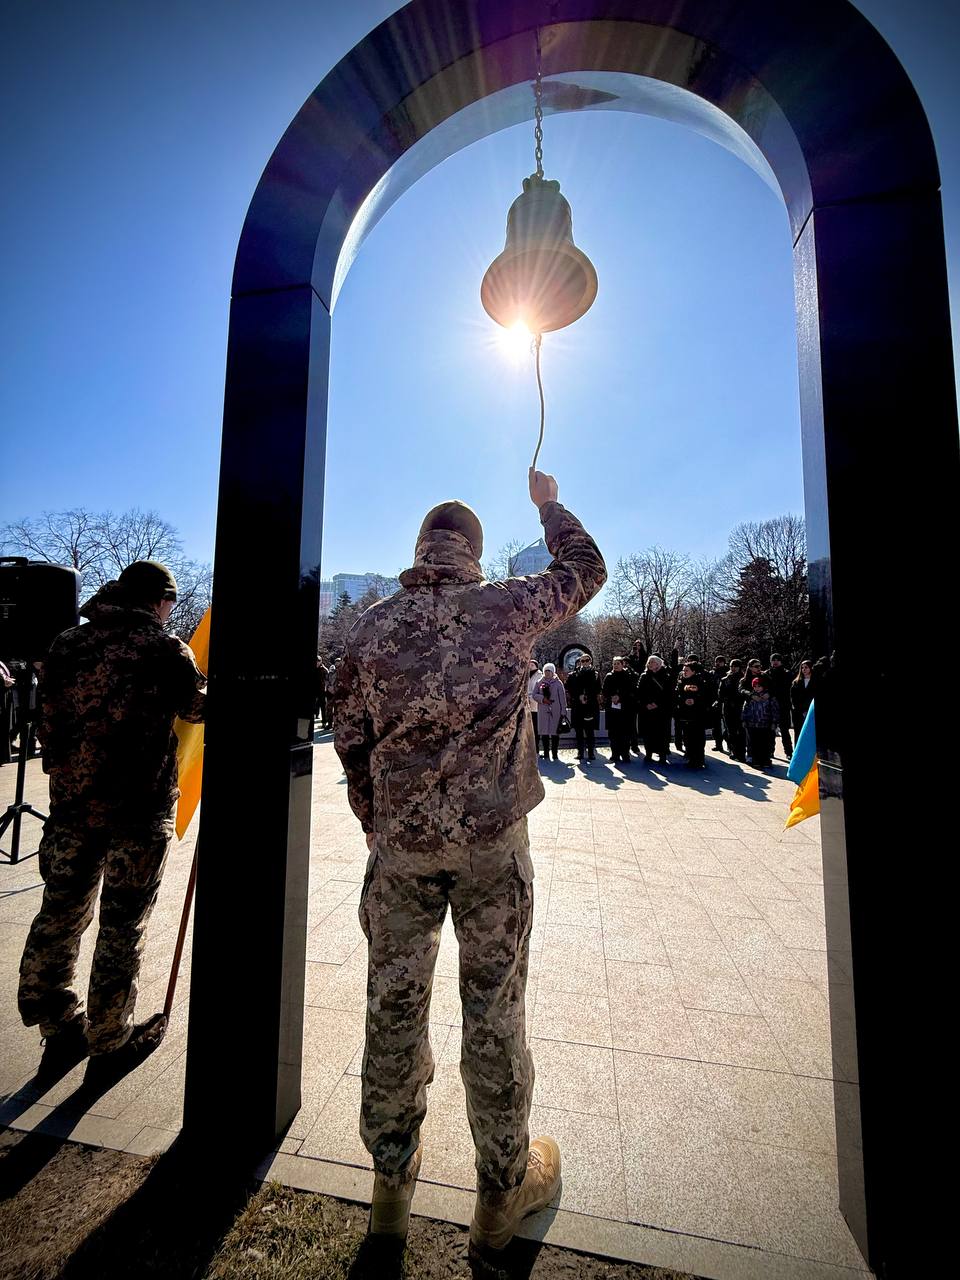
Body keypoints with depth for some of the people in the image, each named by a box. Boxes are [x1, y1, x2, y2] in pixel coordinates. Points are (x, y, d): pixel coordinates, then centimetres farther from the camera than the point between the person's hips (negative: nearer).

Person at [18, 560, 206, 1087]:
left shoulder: (65, 644, 4)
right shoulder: (164, 649, -12)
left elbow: (48, 719, 11)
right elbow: (196, 708, 1)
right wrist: (195, 675, 21)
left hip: (70, 805, 6)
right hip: (138, 810, -5)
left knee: (59, 917, 20)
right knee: (121, 928, 10)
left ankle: (60, 1032, 35)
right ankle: (109, 1044, 26)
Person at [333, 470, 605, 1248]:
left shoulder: (373, 627, 2)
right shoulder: (508, 608, -5)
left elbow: (351, 743, 6)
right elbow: (587, 567, 13)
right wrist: (549, 503, 29)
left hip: (399, 843, 3)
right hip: (492, 841, -2)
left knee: (394, 1004, 19)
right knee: (494, 1010, 15)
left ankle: (392, 1181, 41)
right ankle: (502, 1192, 37)